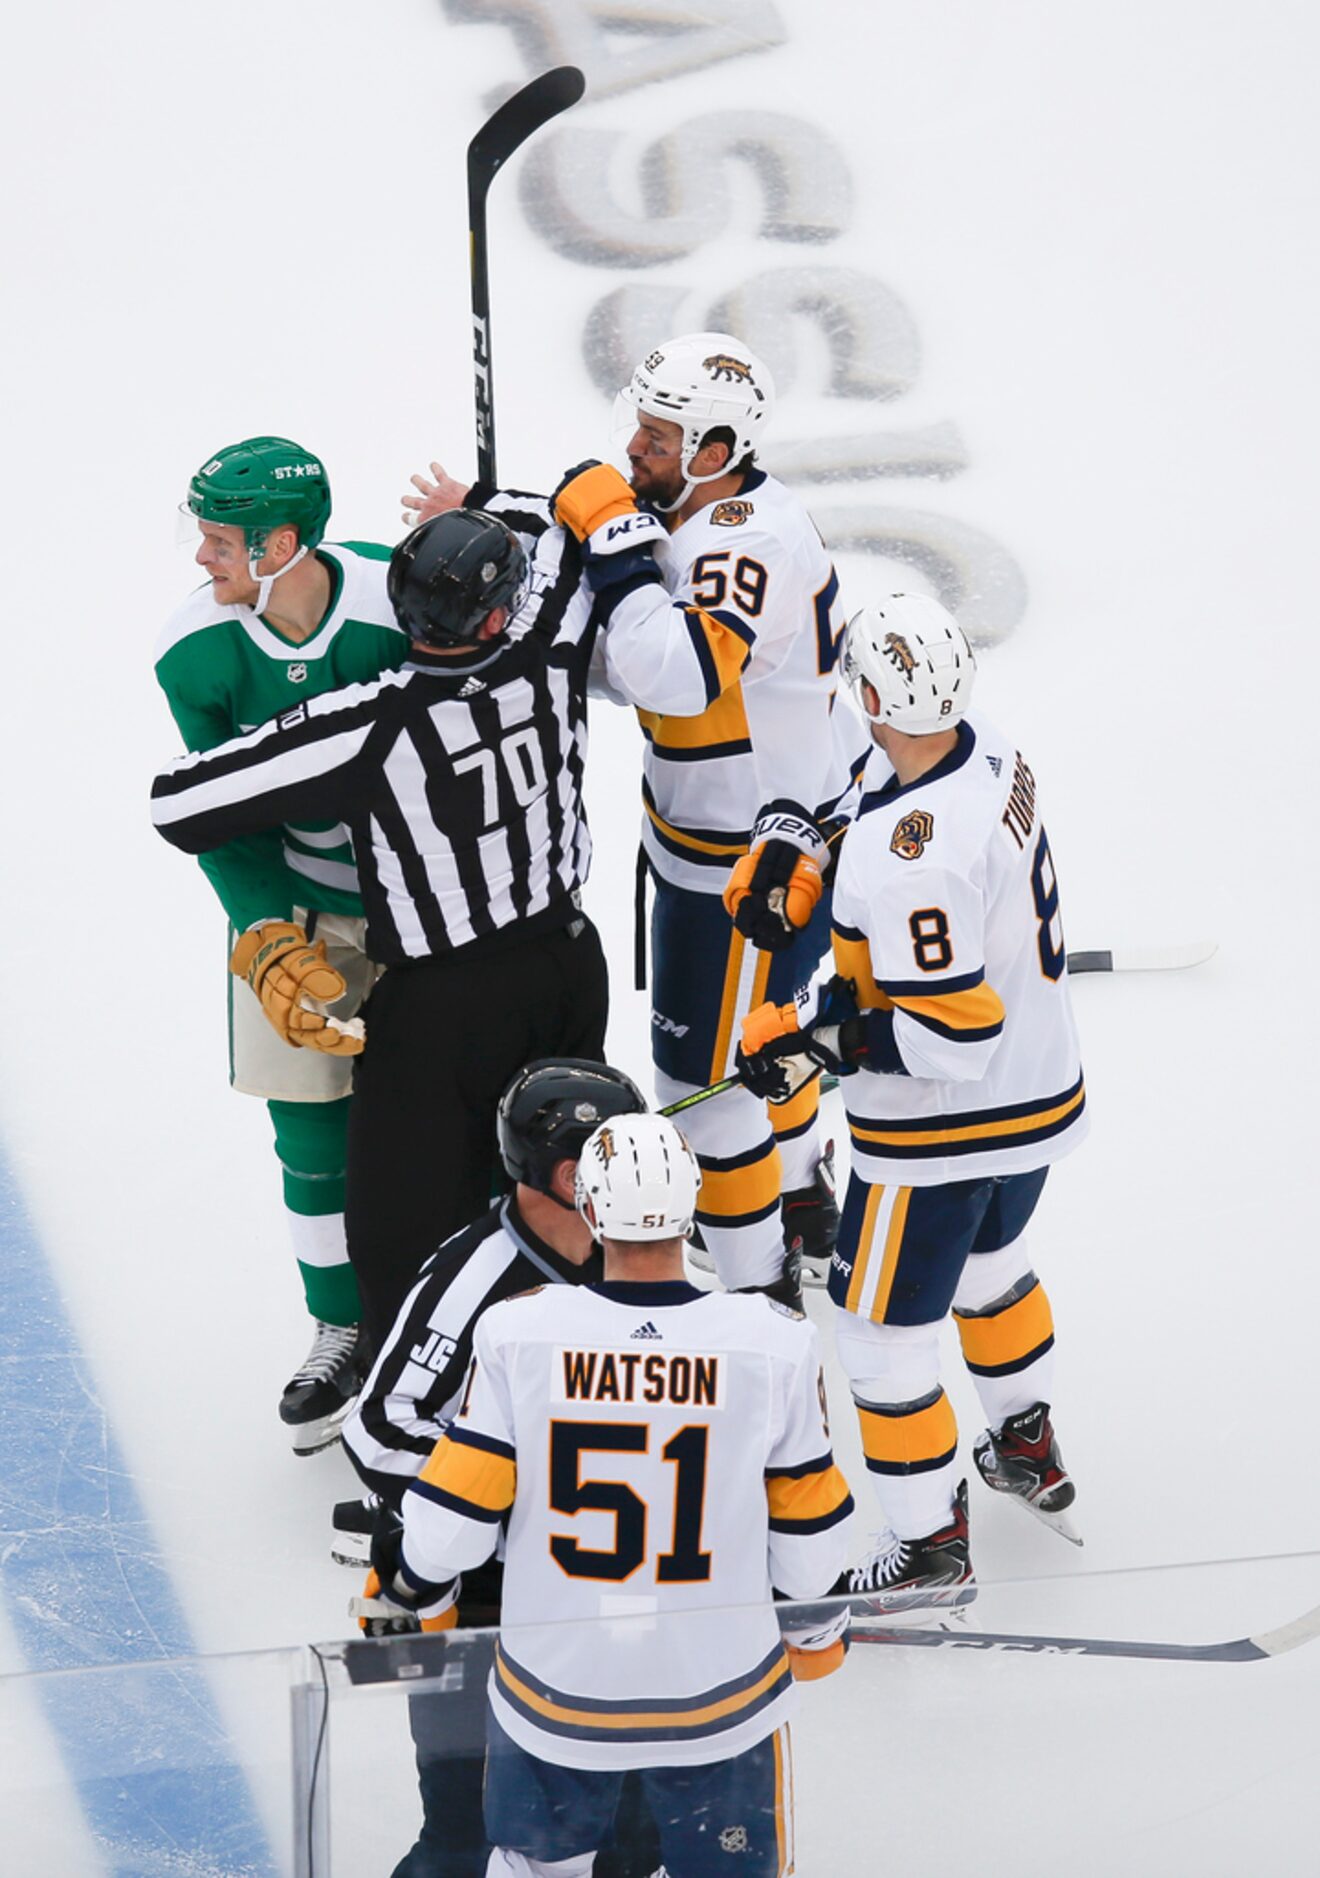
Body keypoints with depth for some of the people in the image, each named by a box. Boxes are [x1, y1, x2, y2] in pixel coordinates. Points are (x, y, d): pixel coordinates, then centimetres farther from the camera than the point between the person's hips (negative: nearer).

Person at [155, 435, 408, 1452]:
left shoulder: (408, 604, -25)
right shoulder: (197, 652, -16)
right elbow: (226, 821, -10)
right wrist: (274, 946, -22)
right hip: (297, 899, 2)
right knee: (313, 1126, 5)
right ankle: (346, 1329, 25)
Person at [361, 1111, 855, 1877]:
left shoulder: (518, 1333, -17)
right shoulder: (776, 1342, -16)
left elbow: (454, 1518, -10)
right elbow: (808, 1532, -5)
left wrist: (409, 1591, 12)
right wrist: (819, 1625, 16)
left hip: (555, 1692, 1)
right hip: (720, 1691, 0)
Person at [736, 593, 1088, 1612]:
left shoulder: (908, 858, -34)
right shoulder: (995, 755, -6)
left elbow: (952, 1031, -30)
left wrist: (820, 1037, -21)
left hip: (943, 1132, -9)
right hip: (1041, 1096, 9)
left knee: (882, 1329, 8)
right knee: (989, 1259, 33)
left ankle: (932, 1547, 21)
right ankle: (1029, 1452, 52)